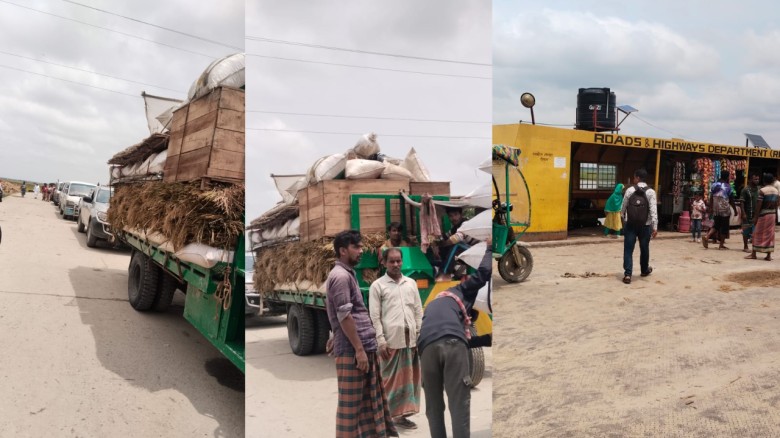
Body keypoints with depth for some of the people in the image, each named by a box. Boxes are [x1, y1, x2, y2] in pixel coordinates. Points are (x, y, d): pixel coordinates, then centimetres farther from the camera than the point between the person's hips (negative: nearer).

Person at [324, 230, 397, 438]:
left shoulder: (348, 274, 17)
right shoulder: (340, 276, -14)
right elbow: (345, 316, -20)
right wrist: (359, 350, -20)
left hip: (365, 347, 10)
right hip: (352, 351, -10)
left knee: (369, 400, 15)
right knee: (350, 403, -1)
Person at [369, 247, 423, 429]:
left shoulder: (411, 283, 13)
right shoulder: (377, 285, 0)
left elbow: (418, 311, 13)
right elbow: (374, 316, -5)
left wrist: (420, 335, 6)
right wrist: (381, 341, -12)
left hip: (411, 339, 5)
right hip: (391, 340, -4)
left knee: (408, 378, 8)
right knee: (390, 379, 0)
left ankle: (401, 414, 16)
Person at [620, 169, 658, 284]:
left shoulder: (630, 190, -4)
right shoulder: (651, 192, -6)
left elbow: (623, 207, 6)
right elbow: (653, 210, -12)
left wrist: (622, 218, 26)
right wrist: (655, 227, -11)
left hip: (631, 224, -1)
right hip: (645, 225, 1)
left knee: (628, 249, 0)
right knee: (644, 249, 18)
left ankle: (627, 274, -9)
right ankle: (645, 270, 38)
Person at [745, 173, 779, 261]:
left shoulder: (762, 190, -13)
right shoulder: (776, 191, 7)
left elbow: (759, 205, -15)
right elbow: (776, 204, 11)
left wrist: (755, 217, -11)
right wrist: (776, 216, 18)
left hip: (763, 214, -6)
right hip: (772, 214, 6)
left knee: (758, 234, 2)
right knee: (770, 234, 8)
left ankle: (753, 253, 6)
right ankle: (769, 255, 9)